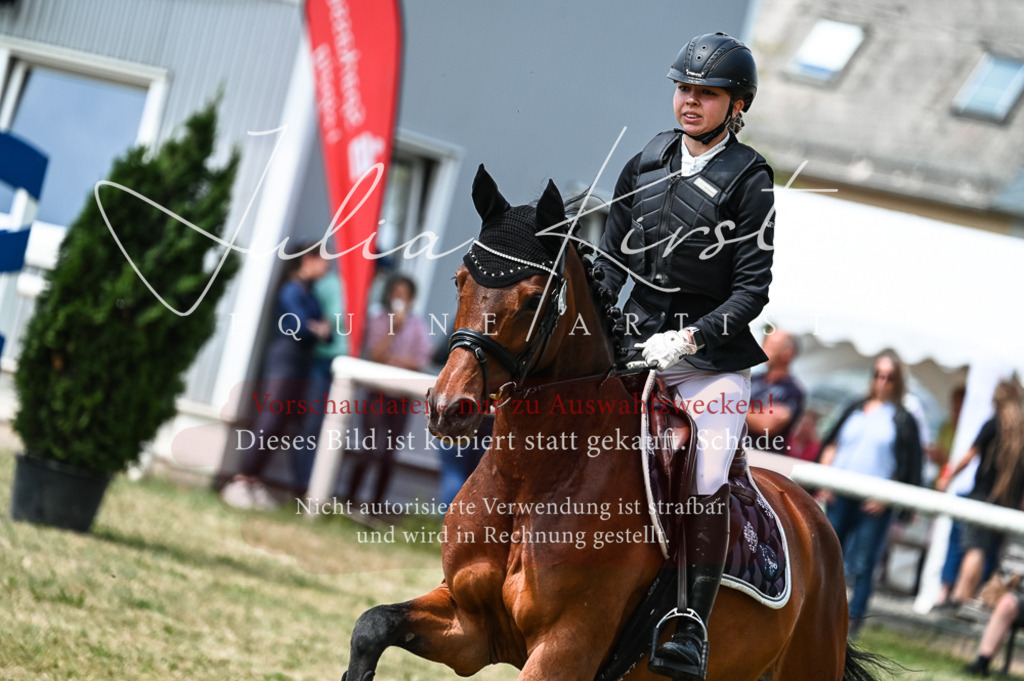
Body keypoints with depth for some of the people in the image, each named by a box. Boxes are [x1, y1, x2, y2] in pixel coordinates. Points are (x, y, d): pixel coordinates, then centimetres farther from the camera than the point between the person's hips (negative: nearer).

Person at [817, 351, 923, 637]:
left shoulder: (903, 420, 3)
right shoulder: (855, 410, 14)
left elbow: (908, 468, -1)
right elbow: (831, 445, 15)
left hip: (876, 503, -3)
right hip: (840, 496, 4)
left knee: (862, 565, -4)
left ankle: (853, 620, 0)